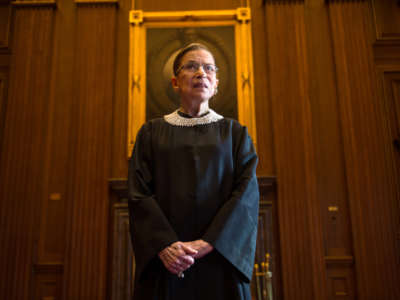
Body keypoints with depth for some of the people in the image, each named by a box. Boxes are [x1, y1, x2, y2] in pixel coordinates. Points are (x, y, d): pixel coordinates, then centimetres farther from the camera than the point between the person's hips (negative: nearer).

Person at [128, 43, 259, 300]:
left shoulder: (235, 133, 8)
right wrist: (165, 246, -15)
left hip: (220, 261, 0)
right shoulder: (152, 132, 8)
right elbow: (138, 193, -1)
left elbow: (247, 193, -3)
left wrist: (207, 243, -15)